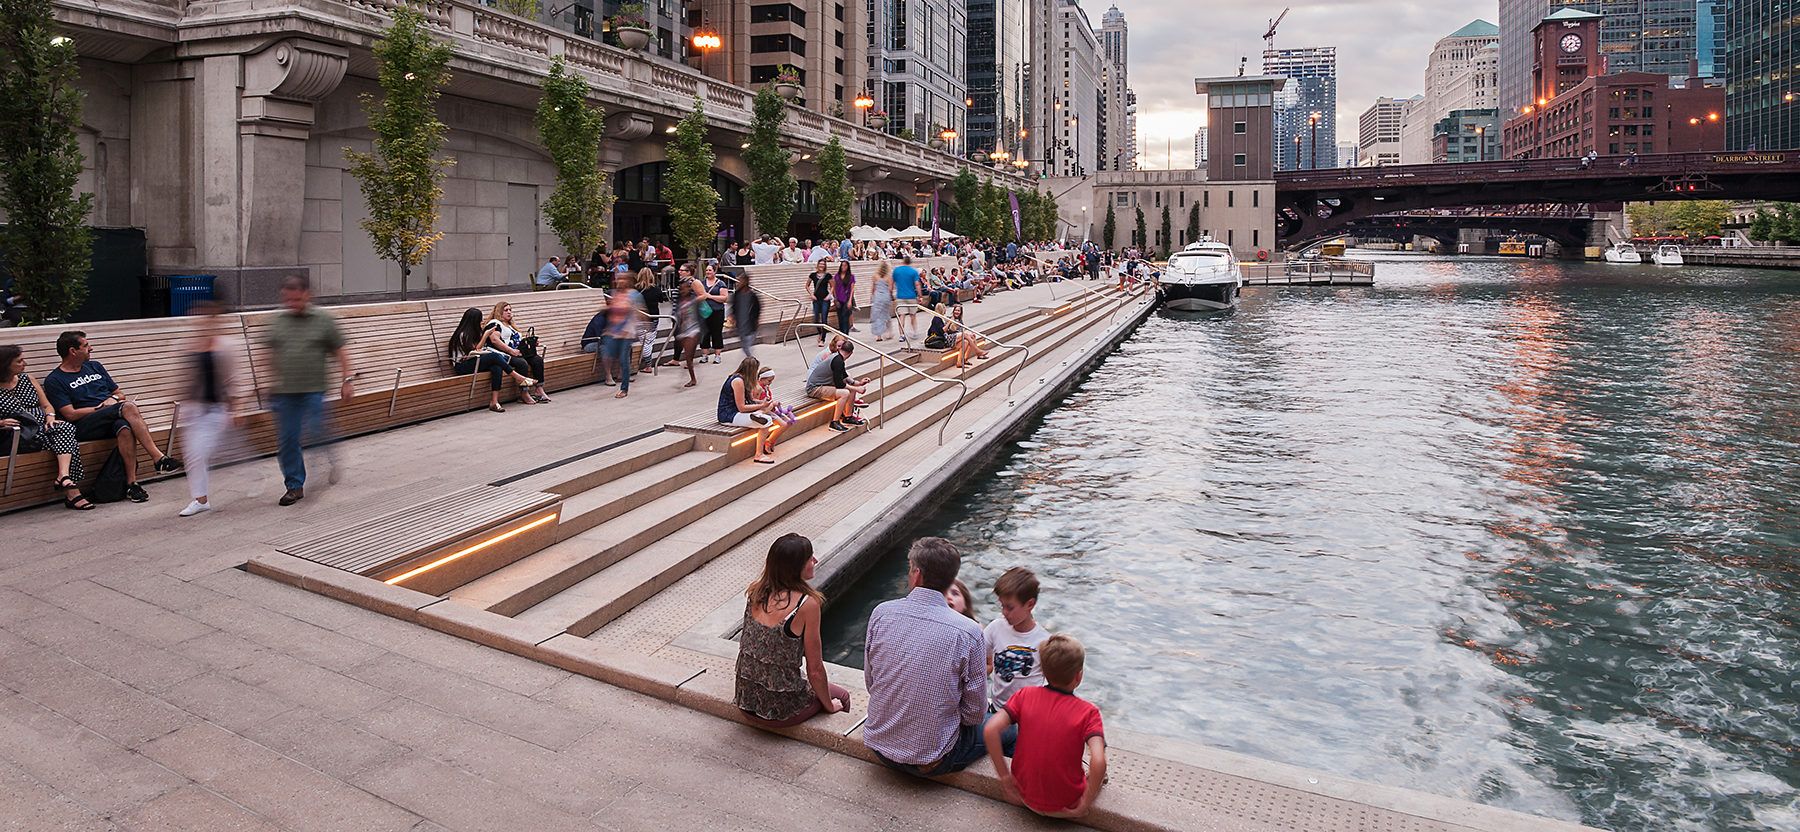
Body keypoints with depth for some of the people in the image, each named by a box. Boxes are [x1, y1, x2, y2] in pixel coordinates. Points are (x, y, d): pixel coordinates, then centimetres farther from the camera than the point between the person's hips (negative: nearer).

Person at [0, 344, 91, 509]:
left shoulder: (26, 379, 20)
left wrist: (50, 417, -1)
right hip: (19, 438, -5)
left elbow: (46, 406, 21)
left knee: (66, 428, -31)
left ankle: (64, 476, -47)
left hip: (44, 430, 5)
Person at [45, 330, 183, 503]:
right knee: (128, 407, -34)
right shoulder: (54, 381, 6)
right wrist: (101, 408, -5)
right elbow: (70, 414, -5)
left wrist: (114, 399, 3)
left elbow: (120, 393, 25)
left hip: (113, 420, 5)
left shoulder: (95, 367, 24)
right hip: (84, 427, -5)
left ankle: (131, 482, -41)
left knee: (125, 427, -36)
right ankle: (158, 458, -41)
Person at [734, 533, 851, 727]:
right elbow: (815, 671, -13)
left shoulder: (755, 593, -5)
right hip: (781, 711, -6)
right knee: (842, 697, 23)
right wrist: (829, 705, 1)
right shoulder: (807, 604, -22)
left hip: (746, 705, 6)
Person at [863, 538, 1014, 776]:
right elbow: (975, 713, -10)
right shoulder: (968, 633, -20)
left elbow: (870, 682, 3)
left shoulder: (881, 613, -10)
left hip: (879, 746, 5)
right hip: (932, 761, -5)